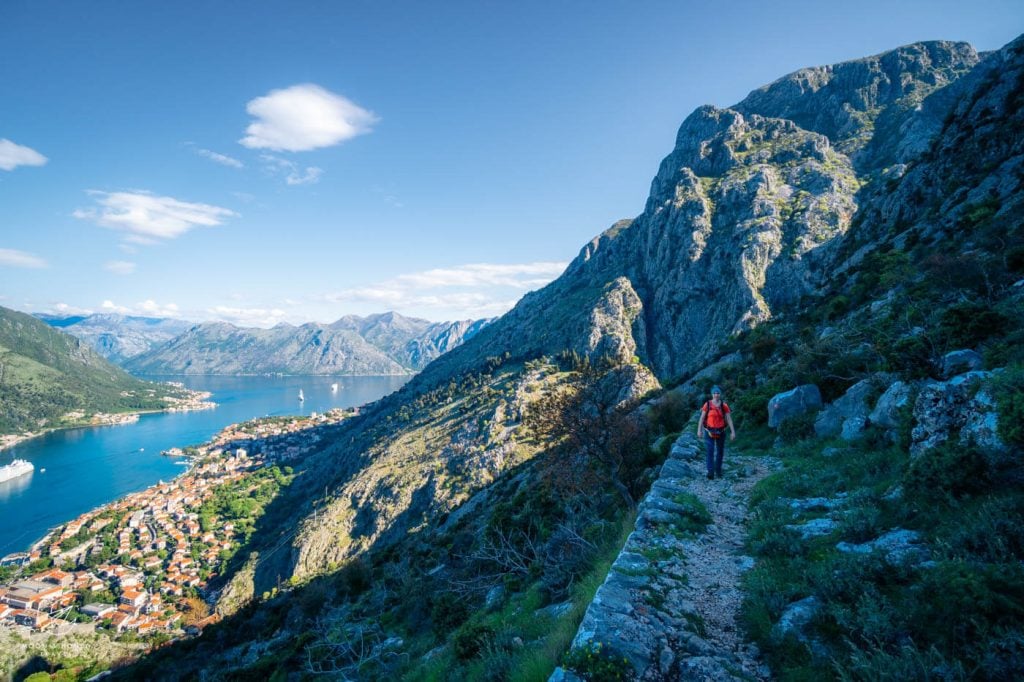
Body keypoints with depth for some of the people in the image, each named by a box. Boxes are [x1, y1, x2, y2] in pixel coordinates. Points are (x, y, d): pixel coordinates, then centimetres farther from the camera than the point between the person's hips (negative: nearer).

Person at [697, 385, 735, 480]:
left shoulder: (724, 405, -3)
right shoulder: (707, 405, -5)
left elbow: (729, 419, -1)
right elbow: (702, 418, -2)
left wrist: (733, 432, -6)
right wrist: (699, 430, -6)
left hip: (721, 432, 2)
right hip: (710, 432, -2)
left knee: (720, 451, 13)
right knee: (710, 451, -10)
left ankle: (718, 470, 29)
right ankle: (710, 472, -12)